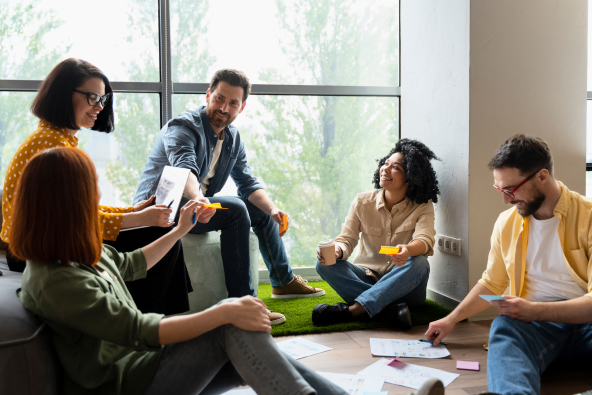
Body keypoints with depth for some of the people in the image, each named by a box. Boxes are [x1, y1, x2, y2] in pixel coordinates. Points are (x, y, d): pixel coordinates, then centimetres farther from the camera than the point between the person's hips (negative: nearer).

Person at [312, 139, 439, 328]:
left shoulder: (422, 207, -2)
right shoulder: (362, 202, 3)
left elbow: (425, 241, -20)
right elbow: (347, 239, -2)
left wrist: (408, 250, -46)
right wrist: (336, 250, -28)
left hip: (403, 286, -2)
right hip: (366, 279, 2)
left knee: (418, 263, -34)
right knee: (324, 264, -23)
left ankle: (351, 310, -40)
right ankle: (391, 310, -37)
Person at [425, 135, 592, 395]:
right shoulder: (507, 223, 14)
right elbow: (491, 284, 25)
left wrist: (534, 310, -18)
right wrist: (451, 320, 18)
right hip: (538, 324, 3)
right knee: (504, 327, -35)